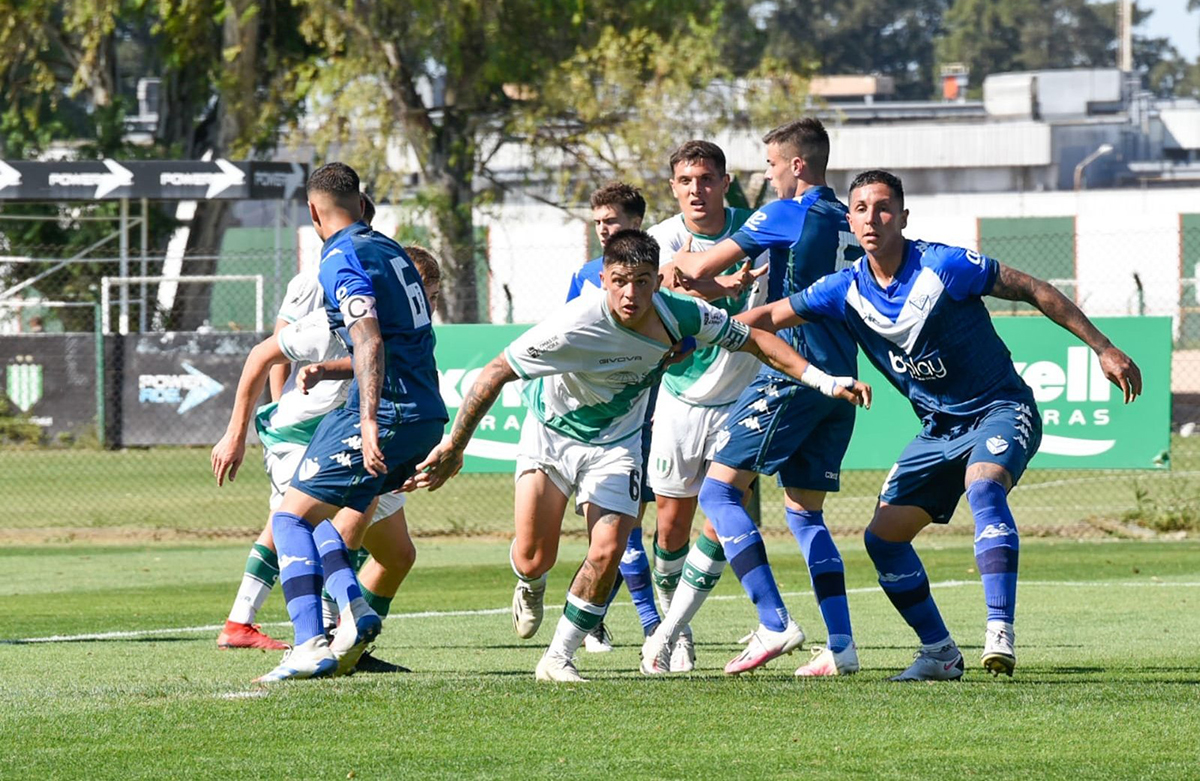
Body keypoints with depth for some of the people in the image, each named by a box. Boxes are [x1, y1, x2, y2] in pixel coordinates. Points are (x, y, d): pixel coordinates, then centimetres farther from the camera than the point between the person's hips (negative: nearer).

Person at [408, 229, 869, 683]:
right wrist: (454, 445, -26)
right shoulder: (576, 325, -33)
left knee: (607, 552, -16)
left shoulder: (680, 314, -20)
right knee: (534, 561, -6)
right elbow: (496, 372, -26)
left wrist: (825, 380, -13)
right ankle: (531, 589, 35)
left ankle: (558, 659, 2)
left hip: (616, 443, 3)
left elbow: (754, 339, -5)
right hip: (552, 431, -3)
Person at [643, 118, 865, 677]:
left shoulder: (788, 214, -6)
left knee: (719, 489, -7)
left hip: (793, 374, -8)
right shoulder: (849, 225, 16)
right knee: (805, 513, 13)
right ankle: (840, 646, 1)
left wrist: (679, 260, 18)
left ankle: (774, 624, -20)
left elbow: (702, 268, -4)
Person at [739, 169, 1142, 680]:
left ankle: (1001, 633, -42)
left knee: (983, 484, -36)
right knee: (882, 536, -1)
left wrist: (1104, 350, -12)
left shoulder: (944, 266, -18)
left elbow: (1033, 291, -12)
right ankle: (939, 652, 13)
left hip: (1001, 411, -7)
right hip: (940, 428, 7)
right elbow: (767, 318, 5)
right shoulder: (848, 290, -4)